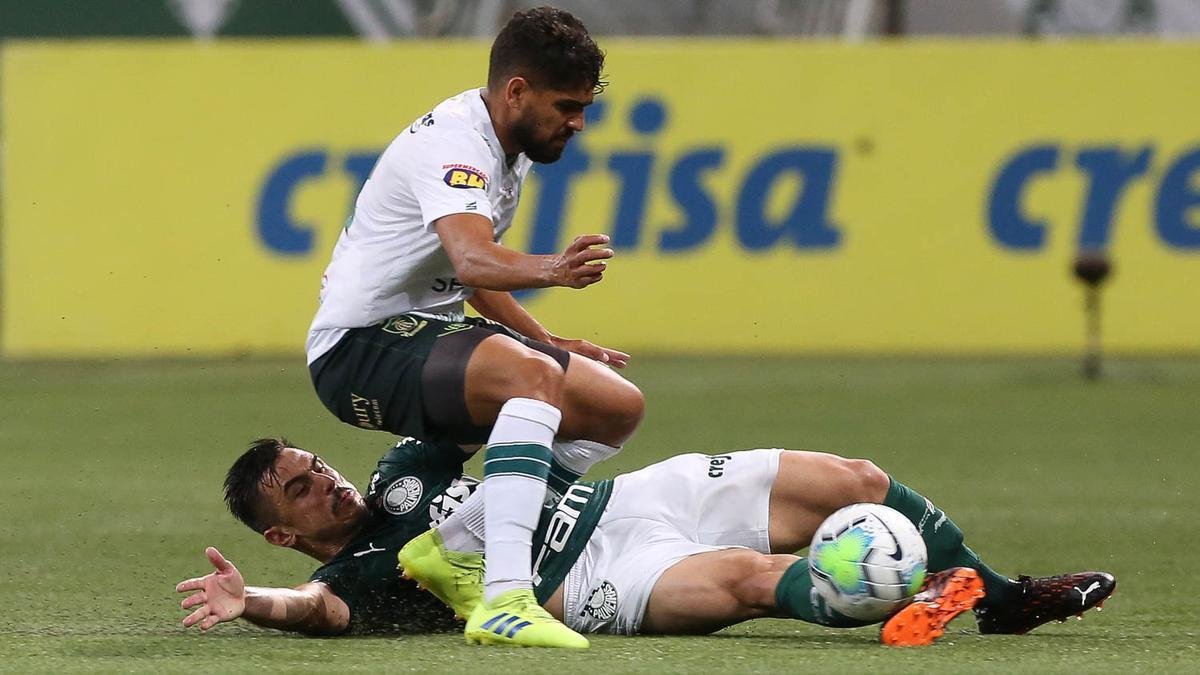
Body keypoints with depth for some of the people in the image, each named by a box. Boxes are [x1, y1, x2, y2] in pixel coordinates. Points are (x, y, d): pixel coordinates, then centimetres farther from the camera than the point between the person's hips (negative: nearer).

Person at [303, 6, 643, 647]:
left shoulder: (509, 144, 13)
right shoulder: (453, 144, -19)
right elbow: (471, 259, -39)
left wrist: (550, 343, 18)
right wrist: (549, 271, -58)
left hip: (428, 331, 10)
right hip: (362, 347, -10)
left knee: (618, 405, 2)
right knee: (534, 376, -36)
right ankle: (505, 597, -47)